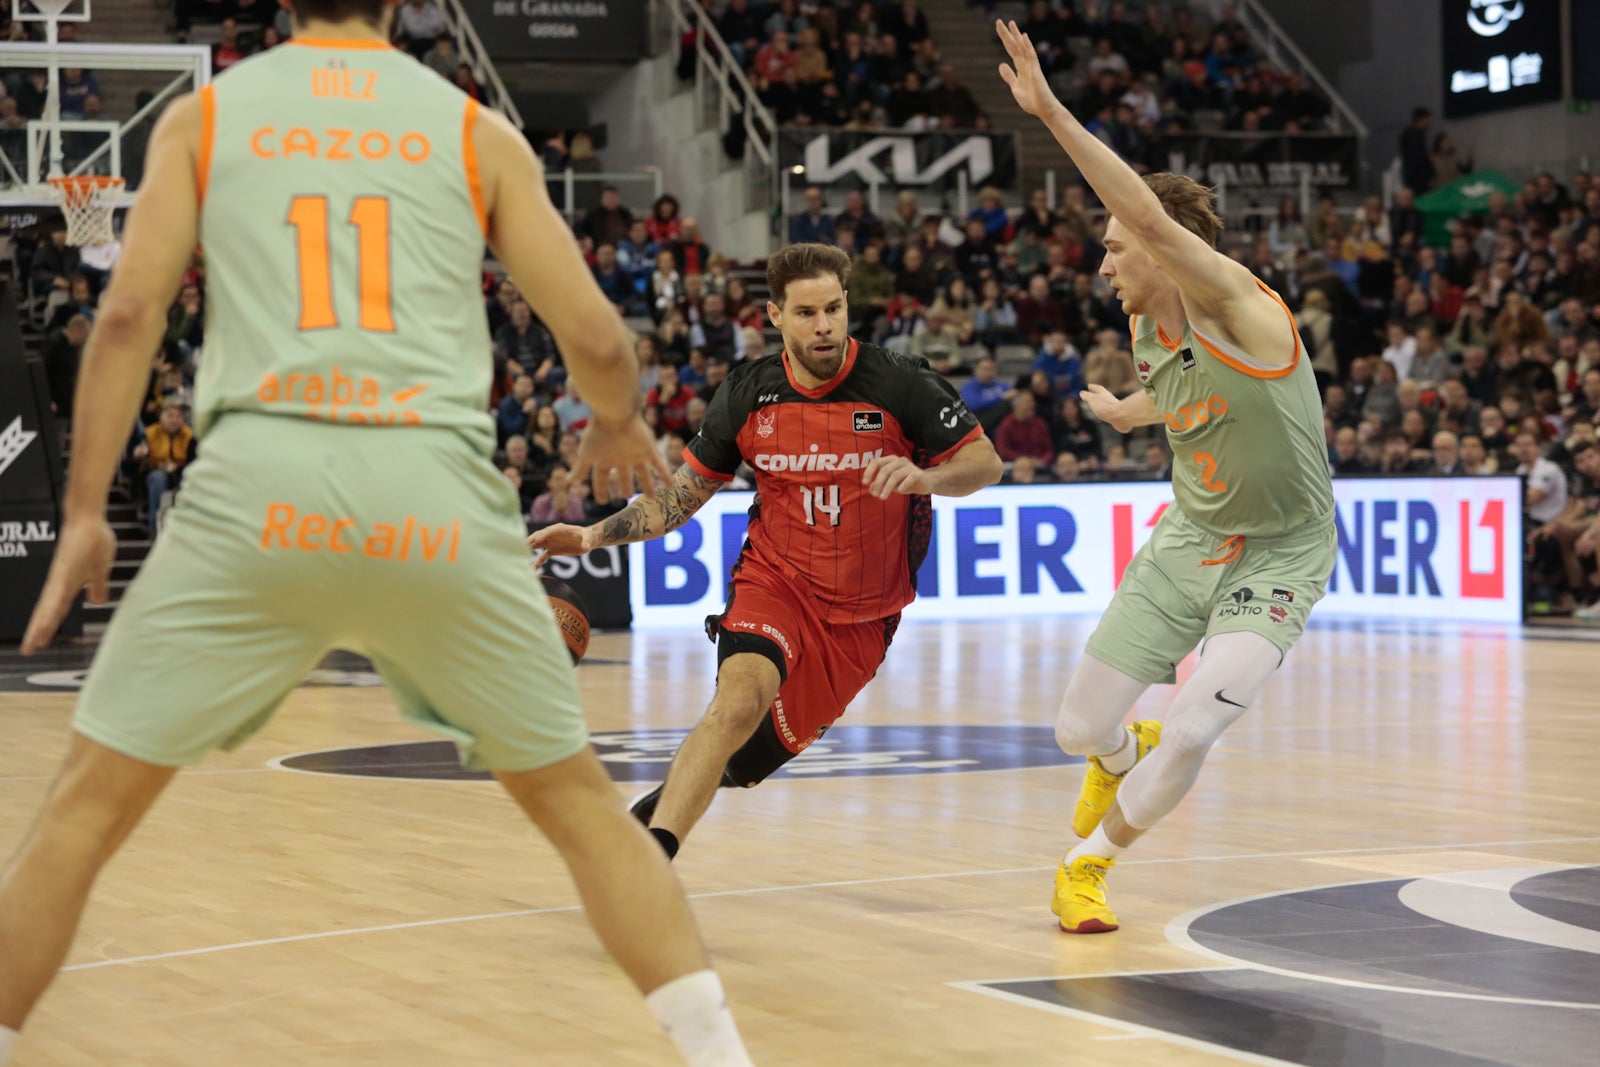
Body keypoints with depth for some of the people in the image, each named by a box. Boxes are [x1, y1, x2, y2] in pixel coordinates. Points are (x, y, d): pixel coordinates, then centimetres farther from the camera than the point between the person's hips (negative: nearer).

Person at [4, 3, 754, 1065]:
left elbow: (129, 313, 3)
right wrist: (619, 427, 32)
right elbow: (597, 339, 11)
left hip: (261, 487, -1)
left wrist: (85, 512, 7)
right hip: (437, 497, 1)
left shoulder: (204, 116, 15)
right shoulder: (477, 131, 15)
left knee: (89, 805, 11)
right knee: (580, 801, 17)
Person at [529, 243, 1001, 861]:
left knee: (748, 761, 2)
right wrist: (595, 535, -5)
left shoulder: (899, 385, -11)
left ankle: (663, 804, 33)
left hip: (862, 611, 0)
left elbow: (985, 462, -6)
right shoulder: (748, 394, -4)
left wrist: (923, 476, -28)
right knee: (740, 699, -30)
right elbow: (684, 491, 7)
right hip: (774, 579, 0)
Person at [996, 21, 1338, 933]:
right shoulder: (1147, 330, -1)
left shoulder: (1236, 303, -24)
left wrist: (1053, 113, -45)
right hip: (1189, 540, 7)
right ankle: (1125, 761, 42)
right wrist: (1128, 413, 42)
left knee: (1190, 735, -21)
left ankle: (1090, 864, 5)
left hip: (1281, 555, -7)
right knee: (1080, 728, 4)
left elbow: (1153, 216, -42)